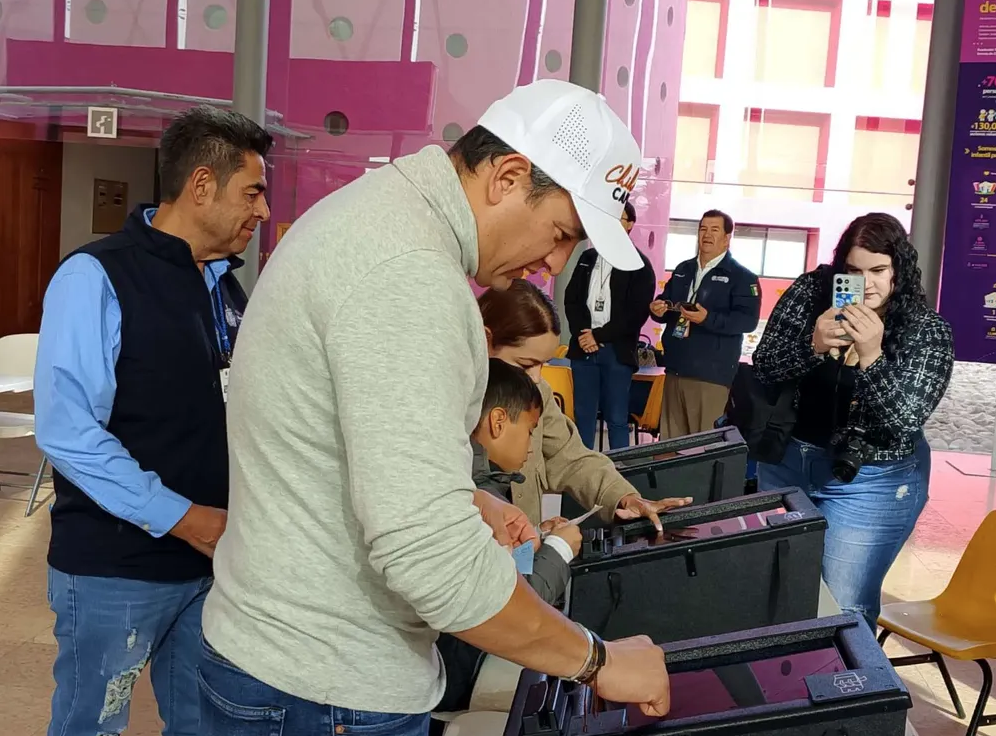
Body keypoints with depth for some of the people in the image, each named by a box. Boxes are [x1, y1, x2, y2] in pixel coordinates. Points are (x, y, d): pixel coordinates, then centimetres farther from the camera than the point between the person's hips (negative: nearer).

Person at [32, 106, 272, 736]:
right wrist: (181, 517, -21)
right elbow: (66, 430, -20)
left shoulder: (226, 288, 10)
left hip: (211, 557, 7)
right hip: (114, 569, -6)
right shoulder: (97, 276, -13)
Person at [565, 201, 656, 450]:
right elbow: (571, 299, 10)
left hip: (617, 351, -4)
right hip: (583, 346, 4)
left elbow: (637, 313, -8)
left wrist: (599, 336, -11)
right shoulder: (588, 258, 14)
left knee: (617, 418, -1)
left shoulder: (639, 265, 0)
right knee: (583, 415, 7)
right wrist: (582, 334, -7)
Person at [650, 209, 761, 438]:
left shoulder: (742, 276, -2)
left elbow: (748, 320, -13)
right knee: (670, 438, 10)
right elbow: (666, 302, 24)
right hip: (676, 368, 6)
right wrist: (658, 309, -1)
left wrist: (708, 319, -26)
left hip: (711, 374, -6)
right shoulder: (683, 269, 18)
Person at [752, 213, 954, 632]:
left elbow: (903, 422, -21)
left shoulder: (927, 331, -13)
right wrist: (813, 345, -28)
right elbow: (763, 369, -10)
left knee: (844, 610, 1)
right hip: (785, 460, 4)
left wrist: (870, 357, -34)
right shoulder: (811, 291, -8)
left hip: (872, 483, -3)